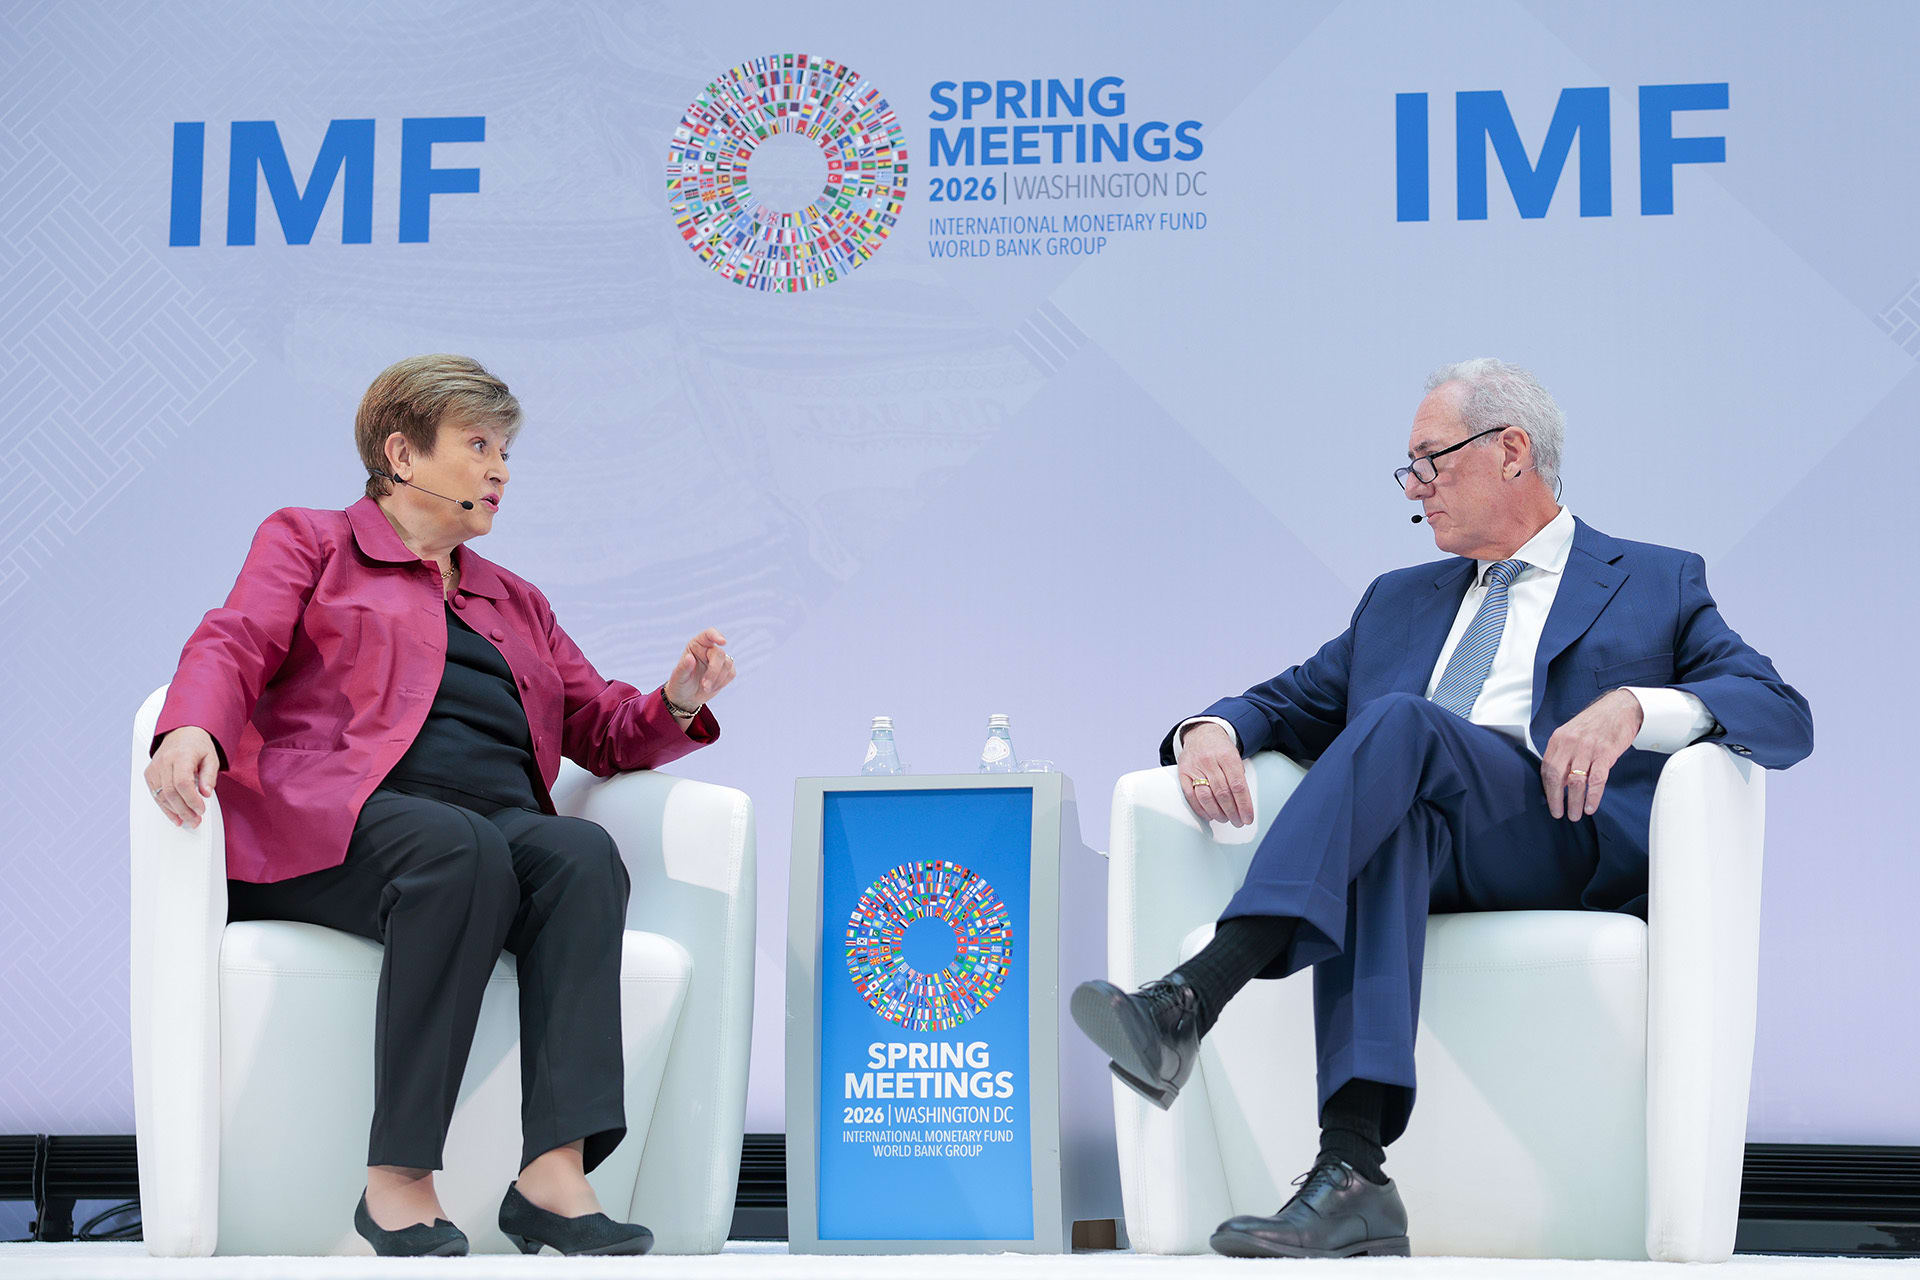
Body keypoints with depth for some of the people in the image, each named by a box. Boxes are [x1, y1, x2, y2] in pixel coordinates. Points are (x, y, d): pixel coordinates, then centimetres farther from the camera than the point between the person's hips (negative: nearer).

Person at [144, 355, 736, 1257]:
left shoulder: (516, 603, 34)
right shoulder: (307, 541, 21)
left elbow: (606, 732, 30)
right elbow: (233, 645, 3)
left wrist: (677, 705, 7)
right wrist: (191, 729, -20)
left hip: (502, 822, 4)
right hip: (335, 822, -4)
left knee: (583, 851, -31)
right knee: (460, 848, -38)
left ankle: (556, 1174, -42)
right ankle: (397, 1180, -36)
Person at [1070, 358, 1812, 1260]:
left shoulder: (1657, 584, 20)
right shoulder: (1399, 601, 34)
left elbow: (1784, 718, 7)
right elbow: (1293, 703, 28)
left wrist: (1634, 705, -14)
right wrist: (1214, 732, 3)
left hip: (1568, 845, -3)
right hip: (1411, 830, 3)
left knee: (1402, 722, -32)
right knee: (1384, 826, -36)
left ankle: (1193, 998, -46)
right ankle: (1351, 1170, -49)